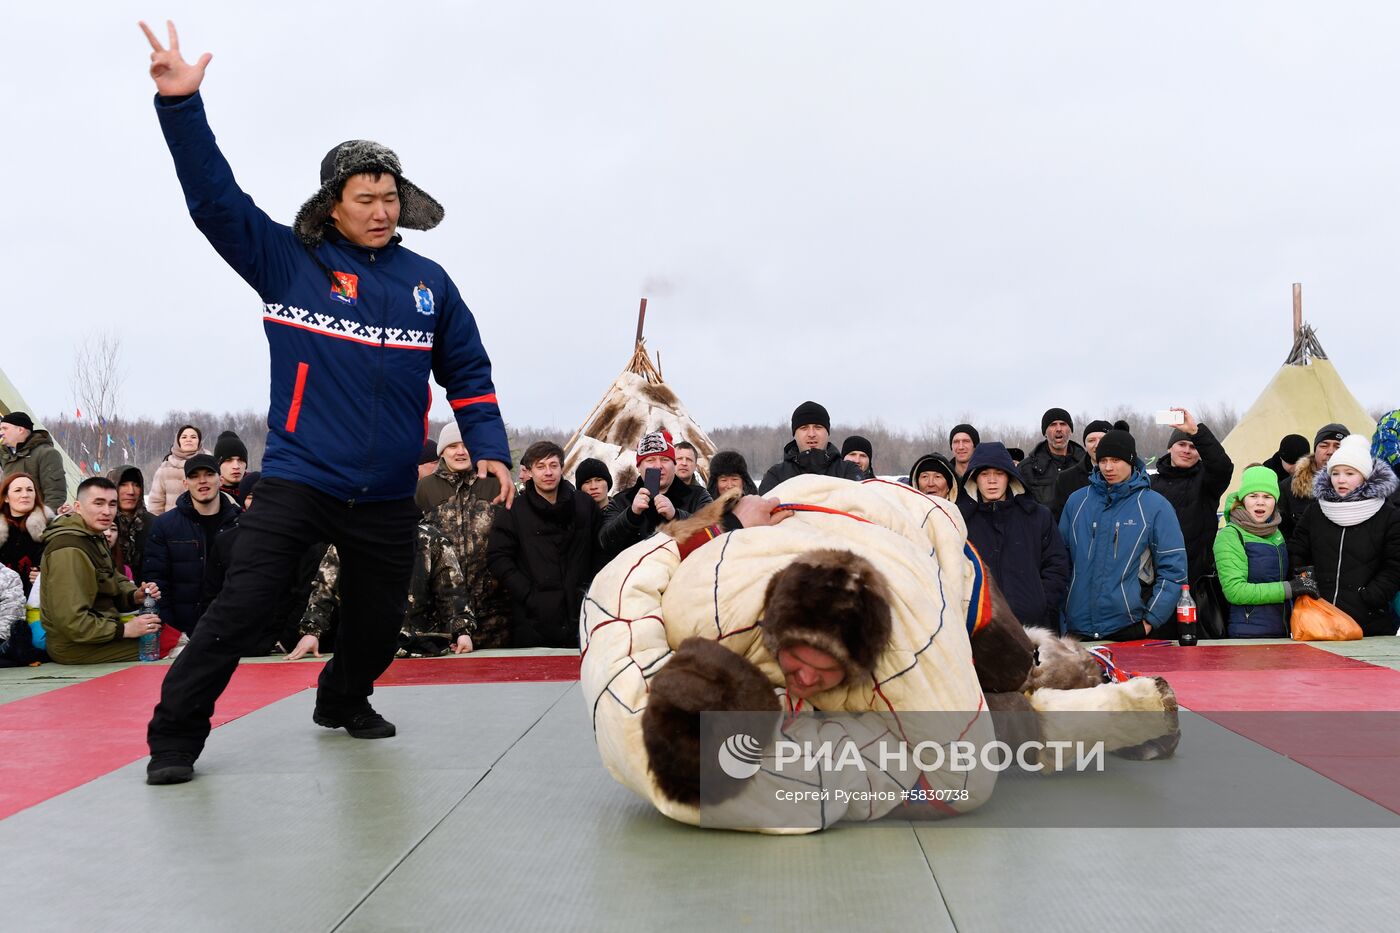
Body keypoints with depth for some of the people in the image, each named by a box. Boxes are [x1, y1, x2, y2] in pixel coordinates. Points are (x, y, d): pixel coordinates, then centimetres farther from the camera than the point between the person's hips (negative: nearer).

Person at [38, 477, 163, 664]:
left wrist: (135, 596, -5)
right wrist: (123, 629, -23)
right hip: (77, 647, -10)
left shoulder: (94, 539, 12)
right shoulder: (69, 551, -22)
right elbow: (71, 621, -27)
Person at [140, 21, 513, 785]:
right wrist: (181, 104, -19)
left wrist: (490, 448, 1)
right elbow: (213, 197, -9)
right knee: (238, 609, -12)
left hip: (387, 495, 4)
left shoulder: (427, 283, 6)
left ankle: (343, 702, 43)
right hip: (296, 482, -3)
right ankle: (175, 736, 2)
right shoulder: (286, 261, -1)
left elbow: (467, 372, 11)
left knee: (378, 621, 15)